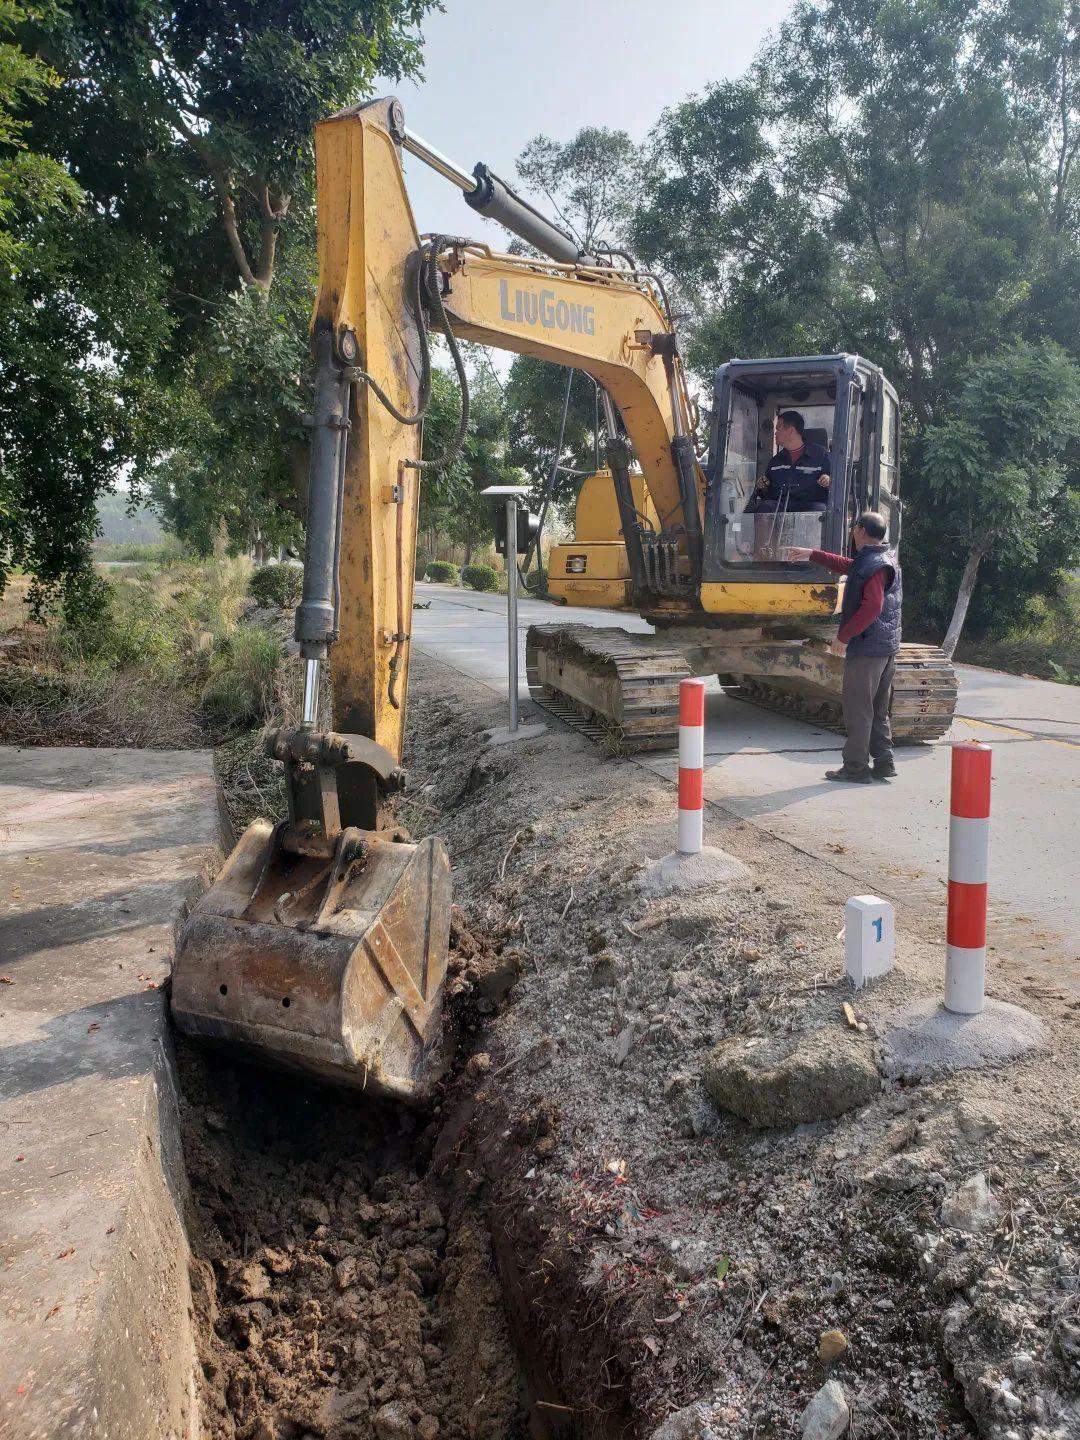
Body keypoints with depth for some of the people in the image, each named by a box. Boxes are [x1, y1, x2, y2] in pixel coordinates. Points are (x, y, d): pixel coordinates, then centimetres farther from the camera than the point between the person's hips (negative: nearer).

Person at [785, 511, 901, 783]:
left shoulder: (874, 565, -17)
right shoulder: (884, 558, 15)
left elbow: (871, 607, -26)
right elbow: (846, 566, 29)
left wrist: (844, 635, -19)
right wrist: (811, 555, 31)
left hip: (866, 648, -10)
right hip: (887, 646, 10)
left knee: (857, 710, -4)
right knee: (878, 710, 15)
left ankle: (856, 767, 0)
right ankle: (884, 763, 19)